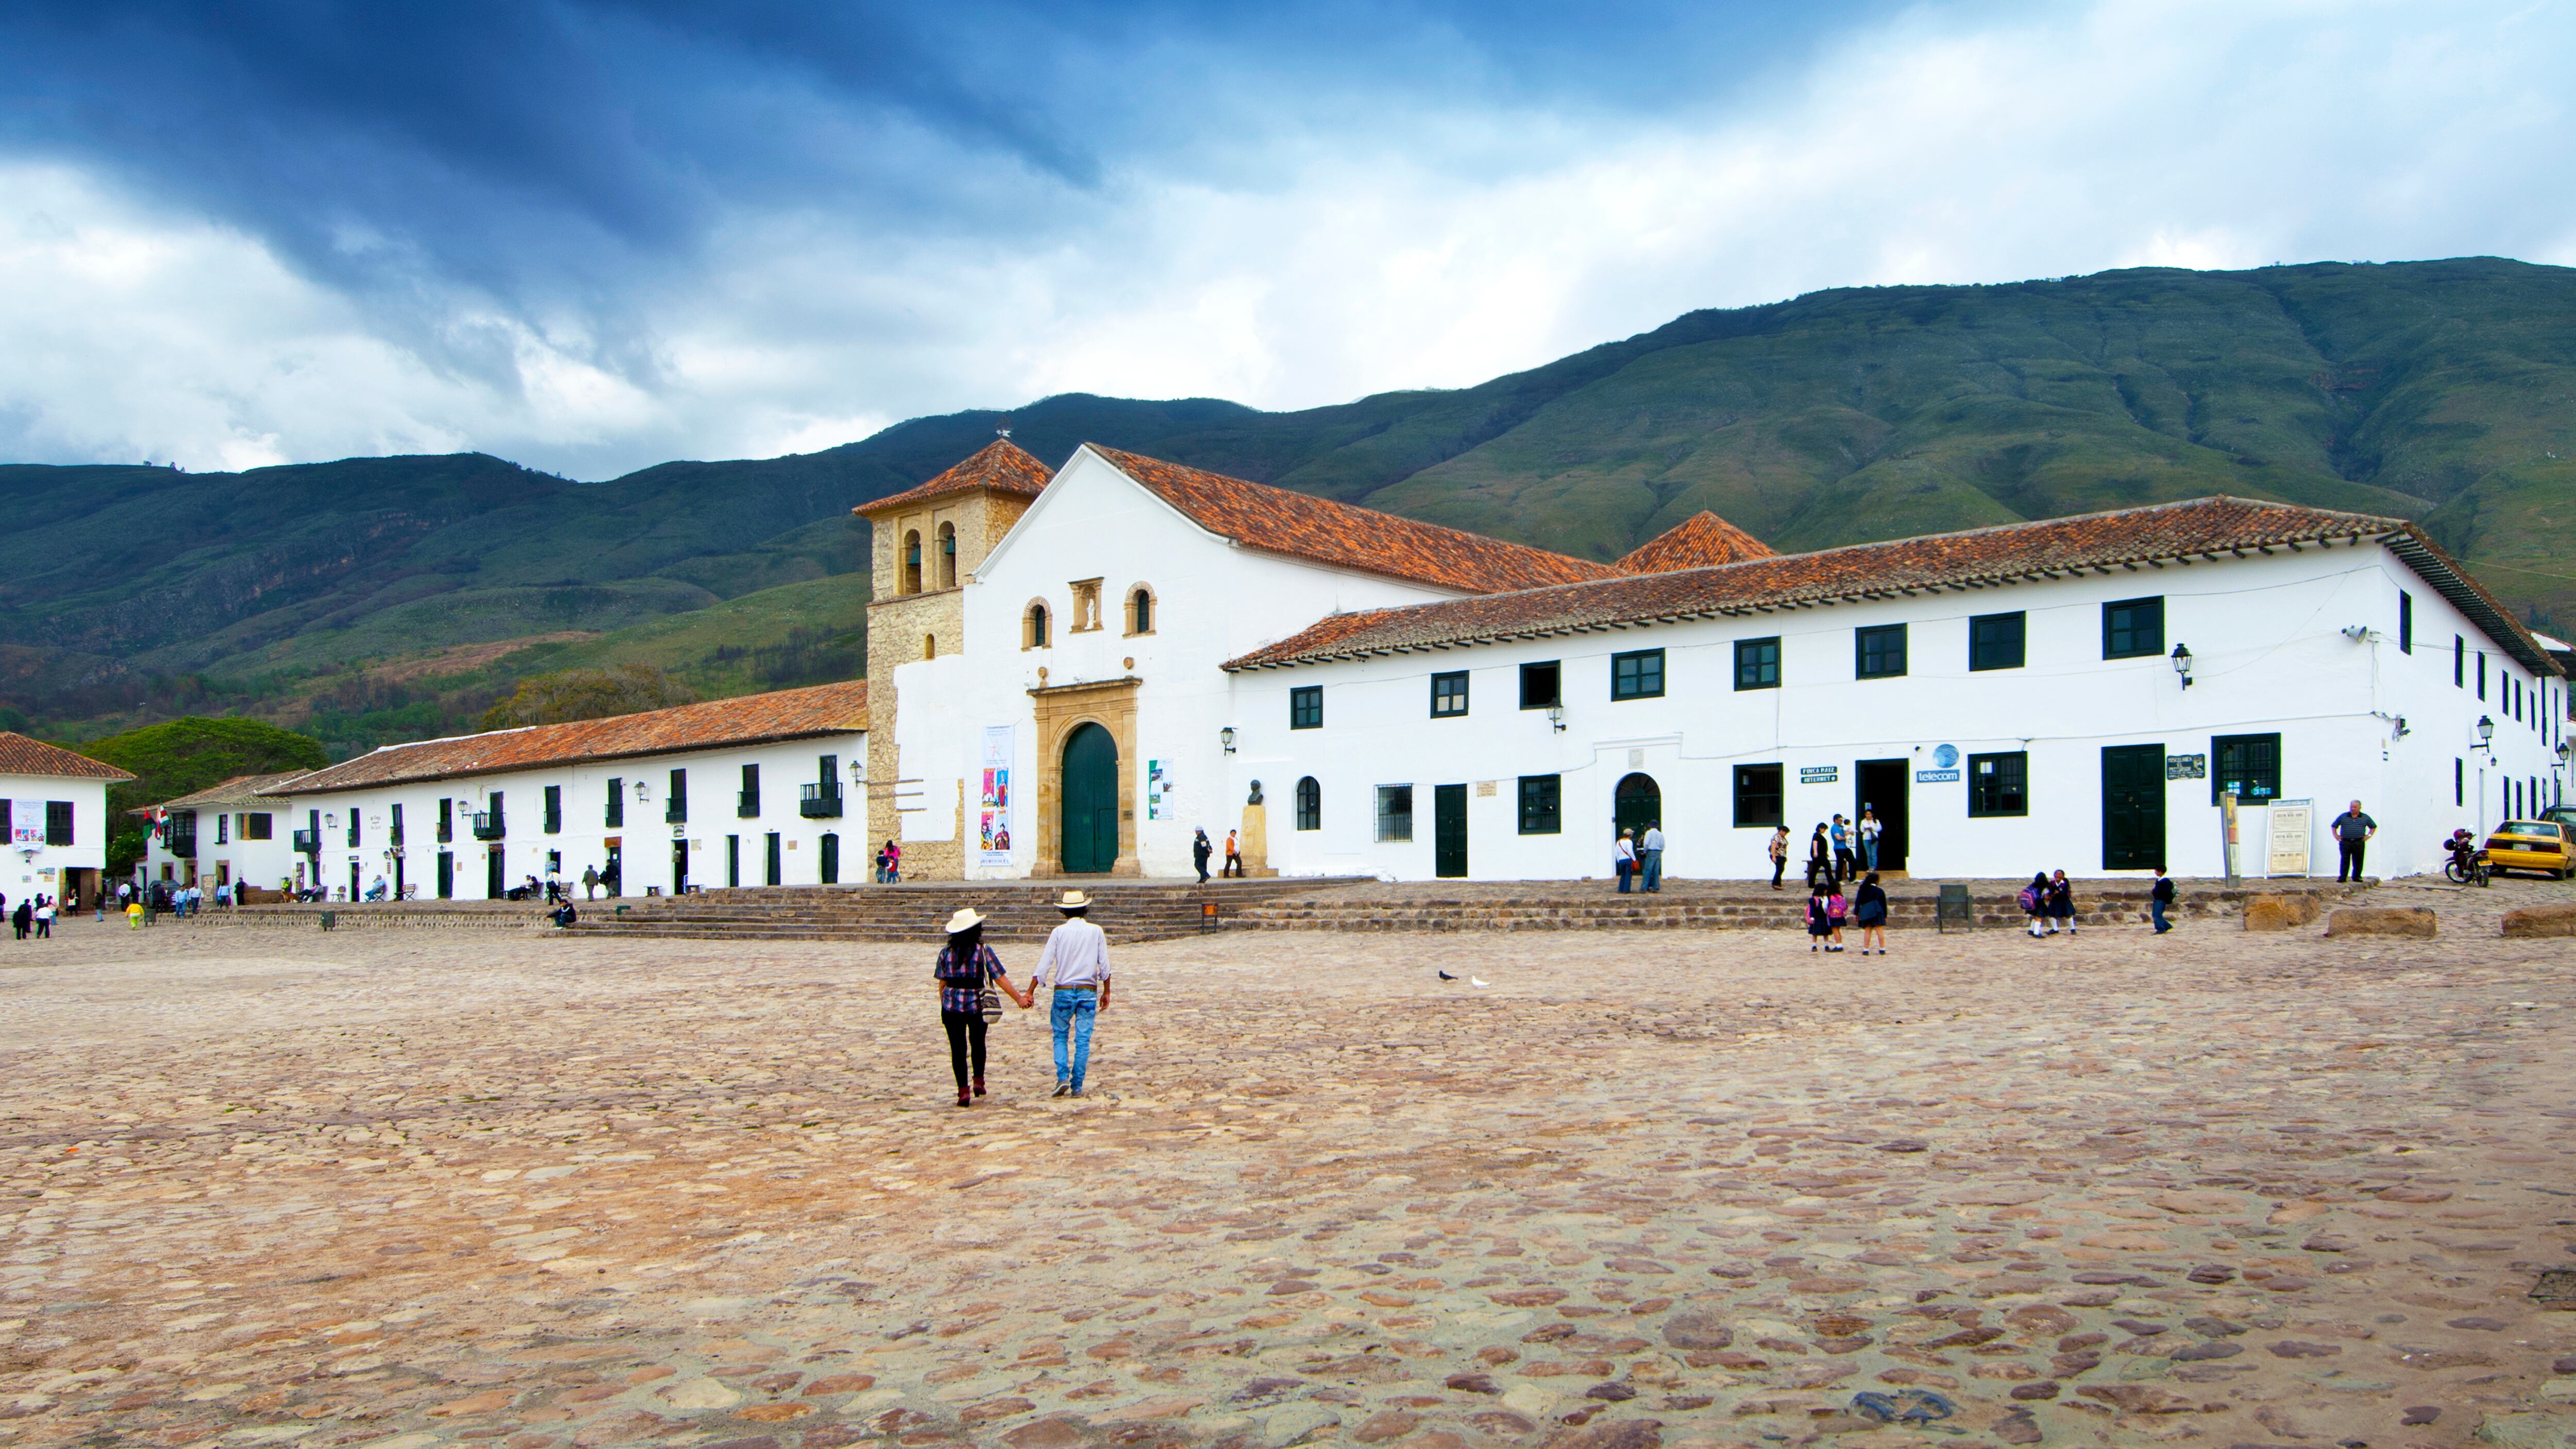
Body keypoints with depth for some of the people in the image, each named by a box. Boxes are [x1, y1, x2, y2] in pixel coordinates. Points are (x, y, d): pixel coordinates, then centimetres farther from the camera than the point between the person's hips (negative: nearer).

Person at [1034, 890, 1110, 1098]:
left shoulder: (1058, 932, -3)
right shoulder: (1096, 932, 1)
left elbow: (1044, 965, -6)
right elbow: (1105, 966, 1)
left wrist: (1031, 992, -1)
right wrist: (1106, 992, 11)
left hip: (1063, 991, -1)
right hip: (1088, 992, 1)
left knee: (1060, 1036, 13)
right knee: (1083, 1040, 5)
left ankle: (1063, 1078, -4)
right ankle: (1077, 1086, 4)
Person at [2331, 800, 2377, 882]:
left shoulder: (2365, 818, 8)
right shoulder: (2343, 817, 7)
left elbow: (2374, 827, 20)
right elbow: (2334, 826, 15)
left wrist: (2369, 835, 8)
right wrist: (2336, 835, 4)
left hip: (2359, 843, 1)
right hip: (2345, 842, -1)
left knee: (2358, 861, 4)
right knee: (2345, 861, -4)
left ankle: (2357, 877, 14)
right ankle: (2342, 877, -3)